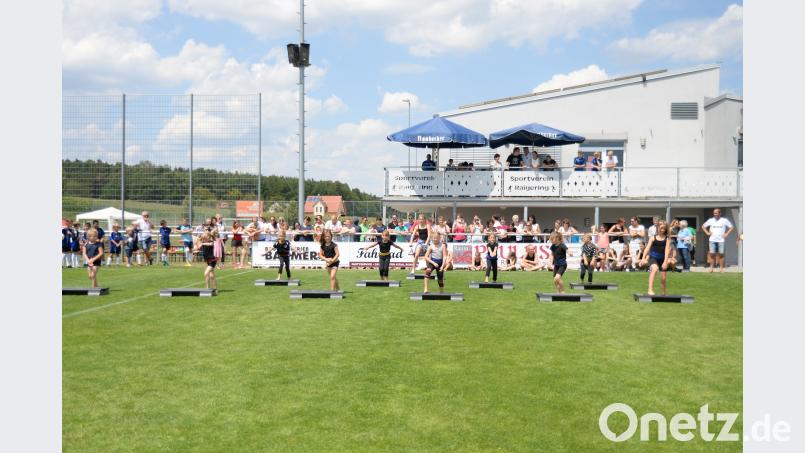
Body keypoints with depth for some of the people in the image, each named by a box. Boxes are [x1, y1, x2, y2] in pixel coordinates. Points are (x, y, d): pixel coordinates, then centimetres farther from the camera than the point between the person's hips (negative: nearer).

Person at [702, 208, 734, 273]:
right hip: (712, 240, 2)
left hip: (721, 240, -1)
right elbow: (703, 226, 17)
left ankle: (721, 268, 5)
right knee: (712, 254, -1)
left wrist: (726, 234, -2)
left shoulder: (724, 220, 1)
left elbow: (731, 227, 7)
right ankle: (711, 268, 3)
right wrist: (707, 233, 5)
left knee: (721, 254, 0)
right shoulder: (710, 220, 7)